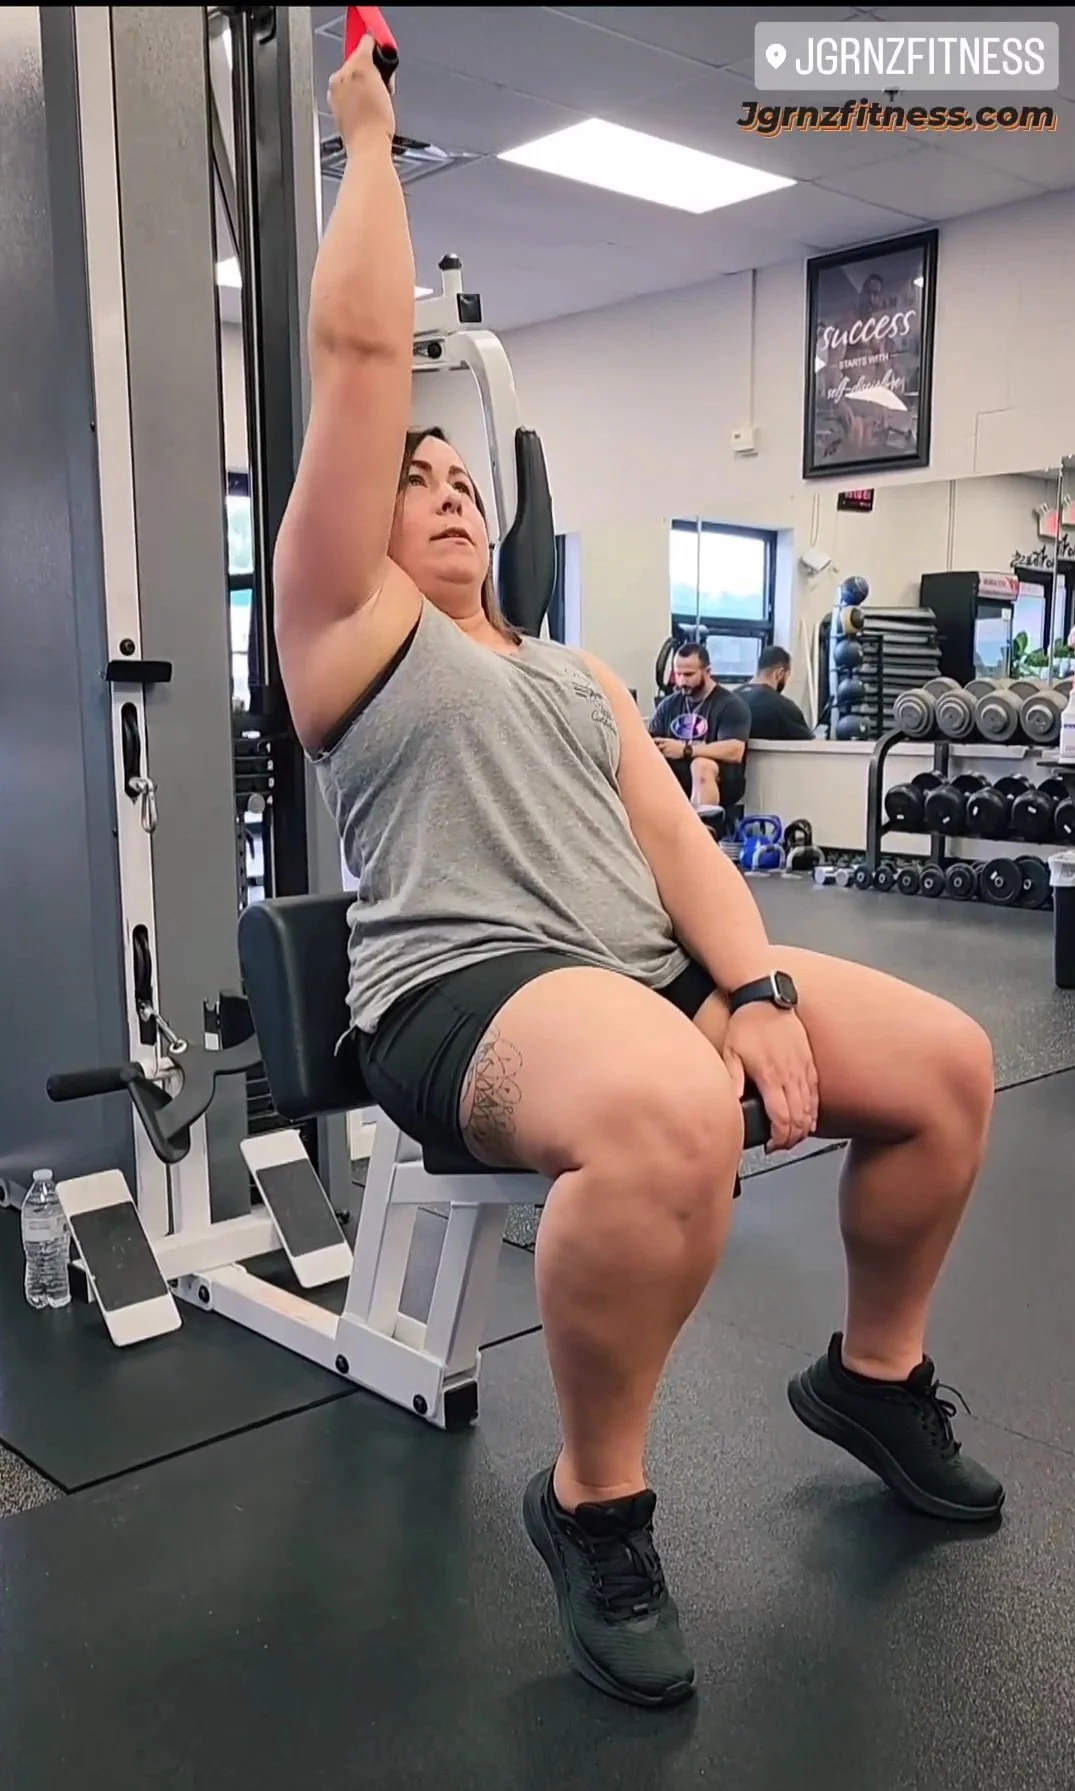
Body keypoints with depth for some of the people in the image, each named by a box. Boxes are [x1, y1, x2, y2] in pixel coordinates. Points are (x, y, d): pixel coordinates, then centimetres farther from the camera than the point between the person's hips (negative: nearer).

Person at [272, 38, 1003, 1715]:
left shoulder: (576, 671, 25)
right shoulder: (350, 625, 8)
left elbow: (677, 839, 10)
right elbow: (360, 351, 1)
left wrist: (759, 987, -6)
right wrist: (370, 134, 11)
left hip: (648, 969, 7)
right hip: (467, 992, -7)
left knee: (948, 1062, -5)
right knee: (670, 1115, -39)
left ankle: (875, 1376, 19)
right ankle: (594, 1503, -14)